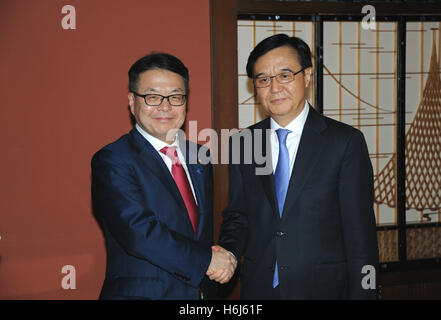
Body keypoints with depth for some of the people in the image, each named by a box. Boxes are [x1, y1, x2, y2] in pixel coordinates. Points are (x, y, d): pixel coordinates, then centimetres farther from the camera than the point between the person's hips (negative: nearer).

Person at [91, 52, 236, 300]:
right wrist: (207, 259, -18)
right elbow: (138, 232, -22)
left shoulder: (199, 157, 8)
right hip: (141, 293, -6)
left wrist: (222, 258, -8)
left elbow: (204, 230, 13)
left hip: (201, 290, 6)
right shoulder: (112, 161, -12)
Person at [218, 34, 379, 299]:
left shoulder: (346, 142, -7)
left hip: (324, 287, -3)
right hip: (258, 287, 3)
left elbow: (360, 236, -8)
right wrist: (226, 254, -11)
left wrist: (362, 293, -12)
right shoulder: (243, 144, 4)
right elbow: (237, 216, 8)